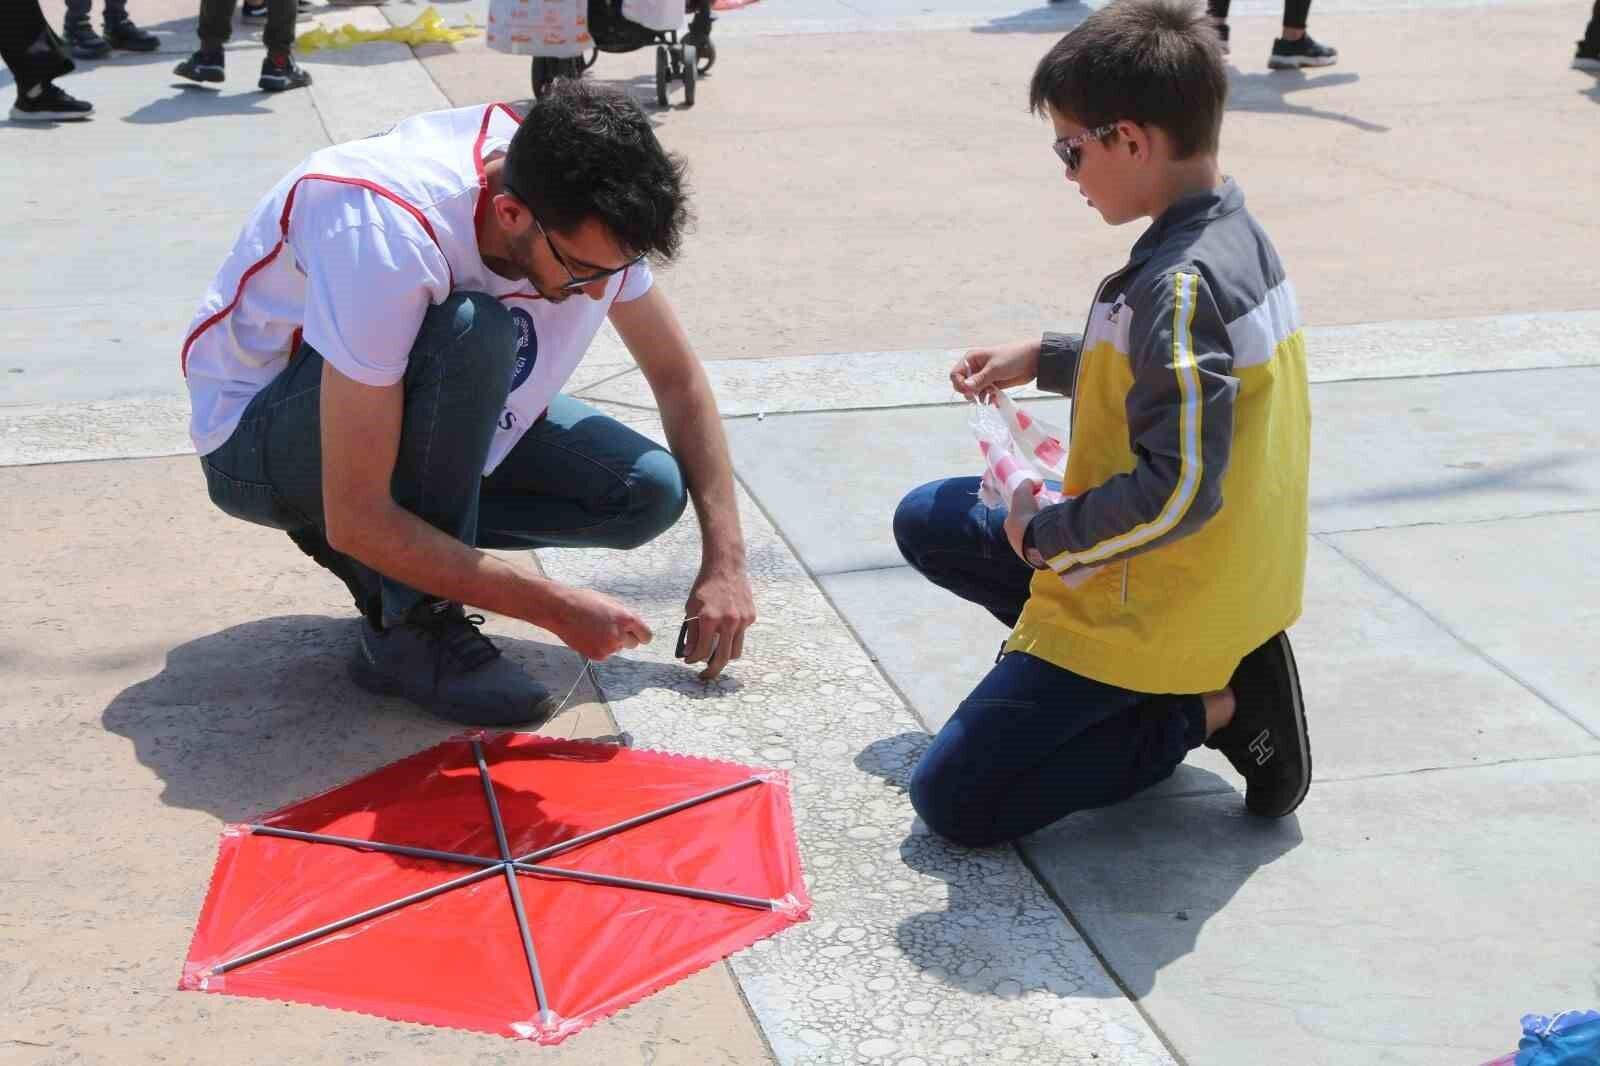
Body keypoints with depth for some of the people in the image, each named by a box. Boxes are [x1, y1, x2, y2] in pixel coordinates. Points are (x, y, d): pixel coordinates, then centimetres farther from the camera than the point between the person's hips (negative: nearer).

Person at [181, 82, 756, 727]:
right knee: (474, 333, -36)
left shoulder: (587, 217, -18)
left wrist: (725, 561, -12)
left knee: (650, 492, -13)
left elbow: (678, 380, -2)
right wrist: (559, 610, -32)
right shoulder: (387, 239, -38)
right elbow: (356, 521, -36)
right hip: (257, 438, -6)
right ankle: (413, 631, -19)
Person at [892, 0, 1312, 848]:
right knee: (928, 522, 20)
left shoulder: (1179, 285, -28)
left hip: (1154, 609, -10)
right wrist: (1044, 358, 15)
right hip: (1224, 579, 10)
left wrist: (1044, 536, -16)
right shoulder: (1235, 236, 2)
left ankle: (1212, 709, -4)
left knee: (952, 802, -9)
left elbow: (1178, 489, -31)